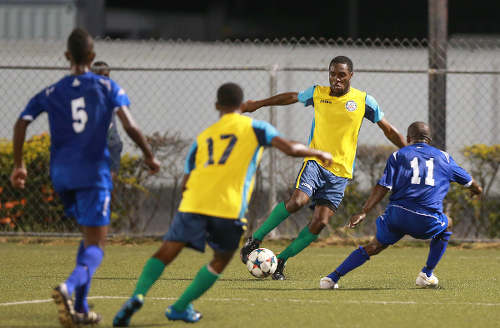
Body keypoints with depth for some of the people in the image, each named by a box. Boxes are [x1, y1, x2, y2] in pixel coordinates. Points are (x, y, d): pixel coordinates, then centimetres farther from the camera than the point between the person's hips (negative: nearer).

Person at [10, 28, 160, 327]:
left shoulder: (51, 93, 7)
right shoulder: (107, 87, -1)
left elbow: (21, 123, -1)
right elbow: (129, 126, -10)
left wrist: (19, 165, 7)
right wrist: (149, 156, 3)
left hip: (62, 173, 4)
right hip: (93, 171, -4)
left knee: (90, 236, 22)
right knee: (96, 246, -6)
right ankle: (69, 288, -37)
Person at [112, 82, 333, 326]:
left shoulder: (202, 138, 25)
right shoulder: (254, 128, 14)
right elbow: (290, 149, 4)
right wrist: (317, 153, 22)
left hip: (193, 204, 2)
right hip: (229, 208, -2)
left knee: (164, 254, -1)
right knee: (220, 261, 18)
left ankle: (138, 295, -25)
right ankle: (180, 307, 13)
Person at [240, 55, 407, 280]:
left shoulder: (363, 101, 1)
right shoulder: (318, 93, 3)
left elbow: (388, 130, 9)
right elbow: (291, 97, 22)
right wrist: (259, 104, 31)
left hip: (340, 172, 1)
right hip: (315, 162, -1)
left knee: (320, 223, -10)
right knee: (297, 201, -26)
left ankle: (281, 260, 5)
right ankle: (255, 240, -11)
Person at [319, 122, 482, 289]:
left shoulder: (398, 155, 15)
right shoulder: (444, 157, 21)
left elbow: (383, 187, 1)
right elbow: (468, 180, 37)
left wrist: (363, 212, -2)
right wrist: (477, 189, 60)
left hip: (398, 213, 0)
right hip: (428, 222, 0)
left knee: (374, 247, 15)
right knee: (446, 225, 33)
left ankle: (333, 277, 2)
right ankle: (427, 274, 27)